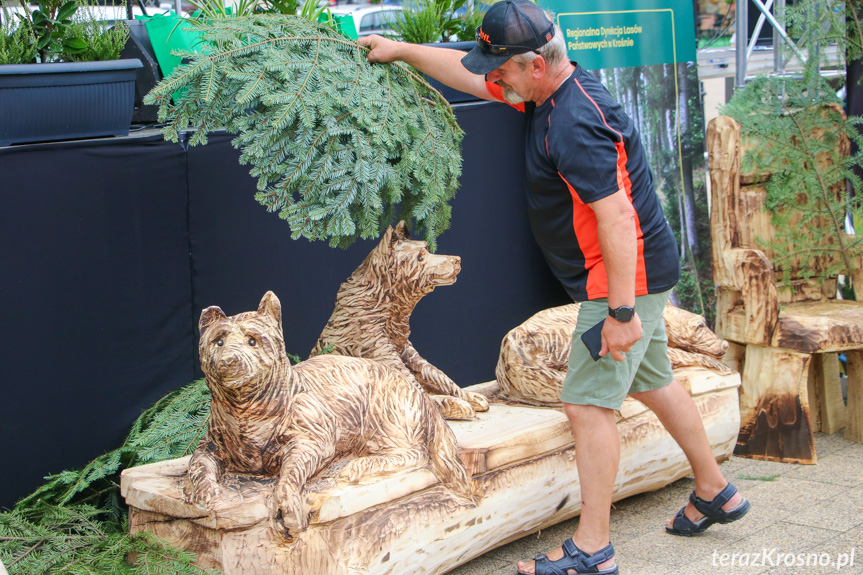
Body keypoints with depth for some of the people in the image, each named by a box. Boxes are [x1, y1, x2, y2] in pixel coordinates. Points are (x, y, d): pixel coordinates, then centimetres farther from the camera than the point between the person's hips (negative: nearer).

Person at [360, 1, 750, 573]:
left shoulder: (574, 125, -26)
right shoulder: (553, 90, 5)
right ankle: (716, 492, 36)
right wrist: (403, 50, 19)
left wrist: (621, 310, -28)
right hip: (640, 273, 11)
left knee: (589, 403, -8)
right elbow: (474, 76, 18)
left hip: (627, 277, -11)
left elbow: (617, 218, -29)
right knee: (654, 383, 21)